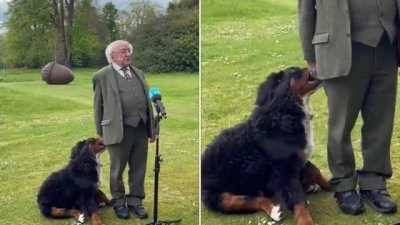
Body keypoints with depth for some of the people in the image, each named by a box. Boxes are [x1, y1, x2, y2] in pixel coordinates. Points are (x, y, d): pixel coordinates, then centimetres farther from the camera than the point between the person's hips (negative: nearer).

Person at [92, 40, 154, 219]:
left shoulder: (138, 73, 14)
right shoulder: (102, 76, -1)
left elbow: (147, 102, 14)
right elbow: (98, 106, 0)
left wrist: (151, 129, 11)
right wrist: (100, 133, -1)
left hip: (141, 129, 5)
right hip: (119, 130, -4)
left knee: (139, 169, 10)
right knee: (117, 170, 8)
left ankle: (135, 202, 23)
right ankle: (119, 203, 23)